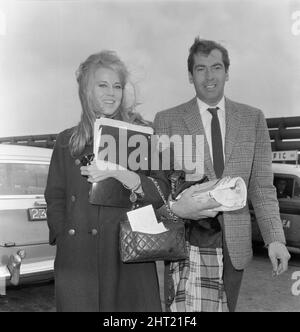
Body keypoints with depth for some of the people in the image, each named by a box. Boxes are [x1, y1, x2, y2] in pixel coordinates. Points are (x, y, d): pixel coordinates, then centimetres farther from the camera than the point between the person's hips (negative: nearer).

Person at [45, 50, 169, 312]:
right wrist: (63, 237, 1)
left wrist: (123, 175, -25)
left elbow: (162, 194, -9)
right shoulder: (67, 141, 10)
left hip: (128, 261, -2)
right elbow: (55, 198, 15)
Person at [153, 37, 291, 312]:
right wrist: (174, 208, -19)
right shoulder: (167, 120, 0)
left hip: (234, 245, 2)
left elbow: (262, 186, 5)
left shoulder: (253, 119, 6)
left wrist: (275, 238, -5)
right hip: (187, 242, -2)